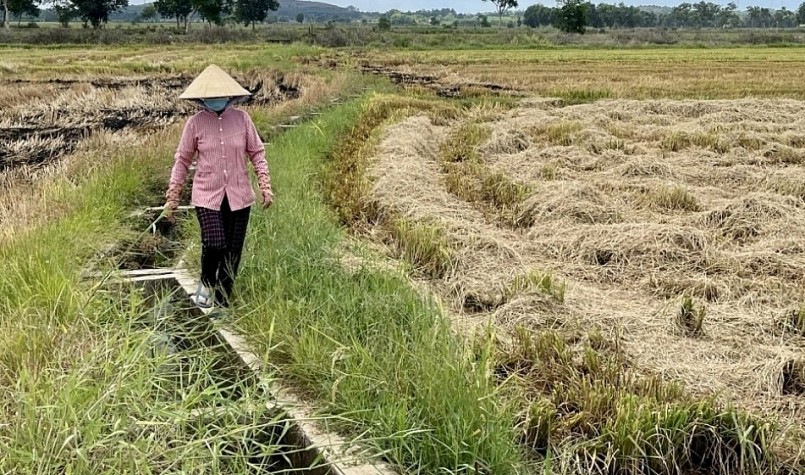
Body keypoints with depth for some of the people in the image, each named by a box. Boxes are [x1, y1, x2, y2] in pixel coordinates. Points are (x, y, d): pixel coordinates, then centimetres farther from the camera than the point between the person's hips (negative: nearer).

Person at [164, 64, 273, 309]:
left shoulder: (241, 118, 0)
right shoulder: (195, 123, -3)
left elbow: (257, 153, 8)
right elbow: (182, 160, 5)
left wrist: (265, 186, -1)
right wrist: (172, 197, 4)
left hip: (238, 196, 2)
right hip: (207, 196, -2)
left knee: (233, 252, 5)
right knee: (214, 244, -19)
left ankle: (222, 302, 23)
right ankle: (206, 283, 13)